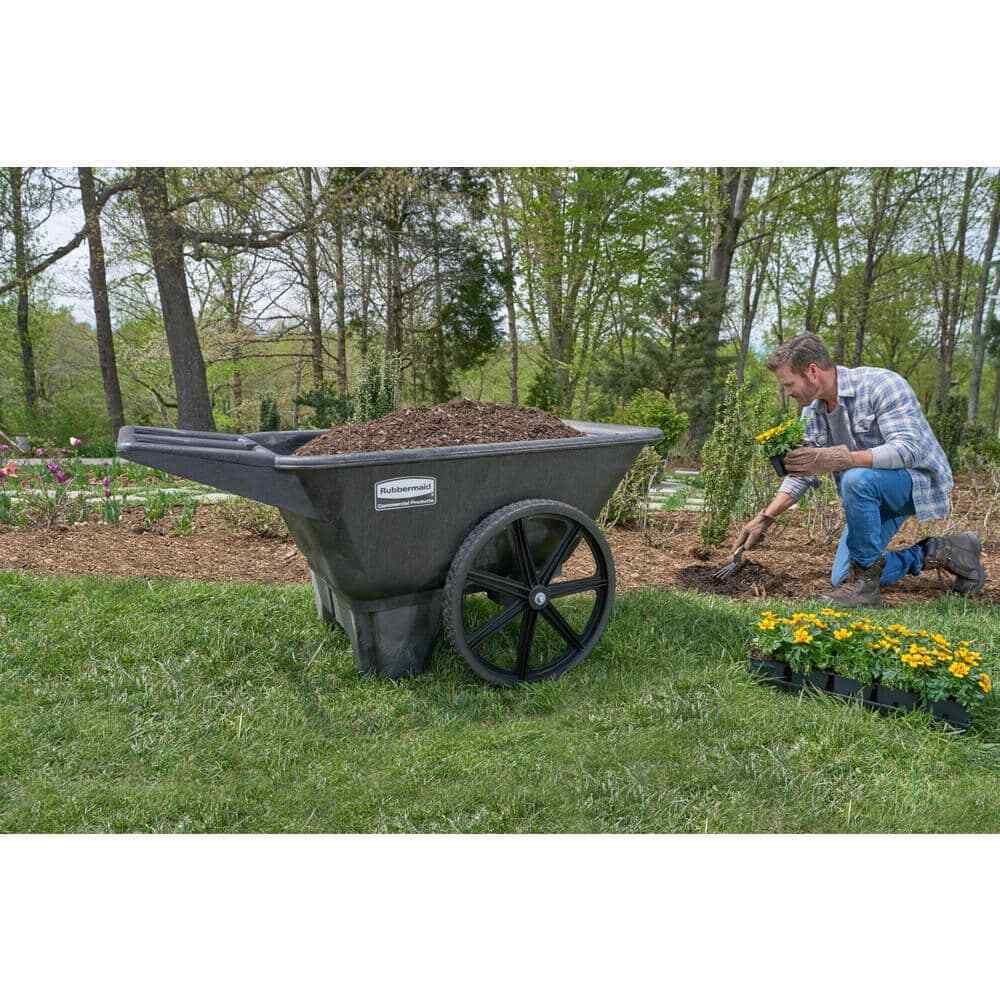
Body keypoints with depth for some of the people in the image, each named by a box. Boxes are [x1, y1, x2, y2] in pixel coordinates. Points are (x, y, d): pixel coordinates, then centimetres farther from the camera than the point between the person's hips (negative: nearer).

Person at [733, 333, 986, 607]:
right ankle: (936, 553, 17)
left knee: (856, 479, -39)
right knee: (841, 579, 4)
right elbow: (802, 471, 3)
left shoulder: (882, 385, -24)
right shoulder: (812, 409, -1)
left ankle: (865, 584, -23)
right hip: (875, 495, 8)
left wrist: (838, 459, -47)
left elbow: (907, 450, -35)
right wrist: (765, 518, -8)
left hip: (920, 479, -8)